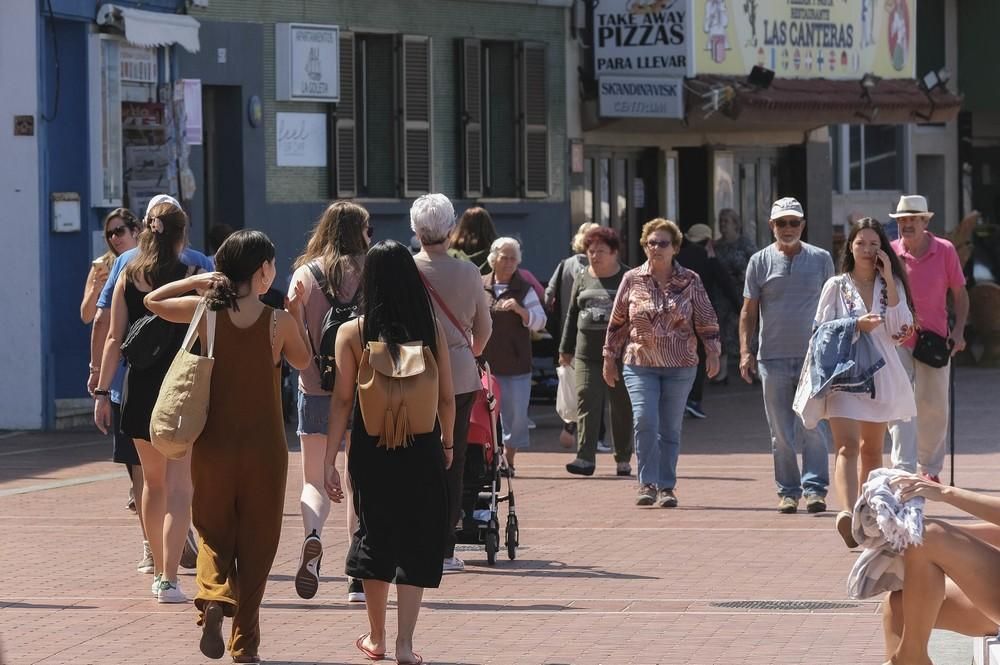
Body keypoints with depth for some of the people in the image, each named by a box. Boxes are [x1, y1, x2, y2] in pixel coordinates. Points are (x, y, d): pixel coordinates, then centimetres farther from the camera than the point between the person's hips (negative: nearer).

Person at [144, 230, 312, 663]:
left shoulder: (205, 312, -5)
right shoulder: (279, 321, -8)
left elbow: (153, 301, 13)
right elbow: (303, 361, 12)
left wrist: (197, 281, 10)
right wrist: (297, 310, 14)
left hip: (214, 445, 1)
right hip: (265, 446, -1)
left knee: (214, 534, 14)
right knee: (256, 544, 10)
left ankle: (214, 595, -16)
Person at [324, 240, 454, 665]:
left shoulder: (352, 334, -5)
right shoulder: (432, 331, -3)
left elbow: (342, 400, -6)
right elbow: (446, 397, 1)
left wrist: (330, 459, -2)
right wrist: (447, 442, 17)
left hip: (371, 449, 0)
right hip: (421, 449, 0)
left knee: (375, 537, 15)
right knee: (416, 542, 5)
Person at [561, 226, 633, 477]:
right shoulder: (582, 278, 11)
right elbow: (572, 315, 17)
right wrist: (565, 349, 16)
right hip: (587, 354, 3)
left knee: (622, 407, 5)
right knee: (586, 403, -8)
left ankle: (623, 460, 16)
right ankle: (586, 458, -11)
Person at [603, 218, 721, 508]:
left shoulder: (690, 282, 4)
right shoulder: (632, 280, 4)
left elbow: (706, 320, 8)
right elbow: (617, 322, 11)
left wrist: (712, 351, -3)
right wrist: (609, 357, 12)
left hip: (680, 366, 0)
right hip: (639, 364, 0)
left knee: (670, 428, 4)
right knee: (645, 421, -16)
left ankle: (667, 487, 12)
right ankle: (648, 484, -9)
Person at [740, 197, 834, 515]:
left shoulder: (821, 259, 7)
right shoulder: (760, 261, 6)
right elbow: (749, 310, 7)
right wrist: (746, 351, -2)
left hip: (813, 357, -1)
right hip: (773, 358, 1)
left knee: (815, 428, -8)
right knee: (781, 433, 4)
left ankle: (814, 488, -6)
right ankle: (787, 491, 11)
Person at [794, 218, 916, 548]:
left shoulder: (891, 286, 9)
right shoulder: (836, 286, 3)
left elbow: (901, 331, -3)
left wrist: (888, 281, -7)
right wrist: (856, 326, -15)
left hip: (880, 374, 4)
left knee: (872, 449, 13)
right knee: (847, 446, -19)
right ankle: (847, 513, -37)